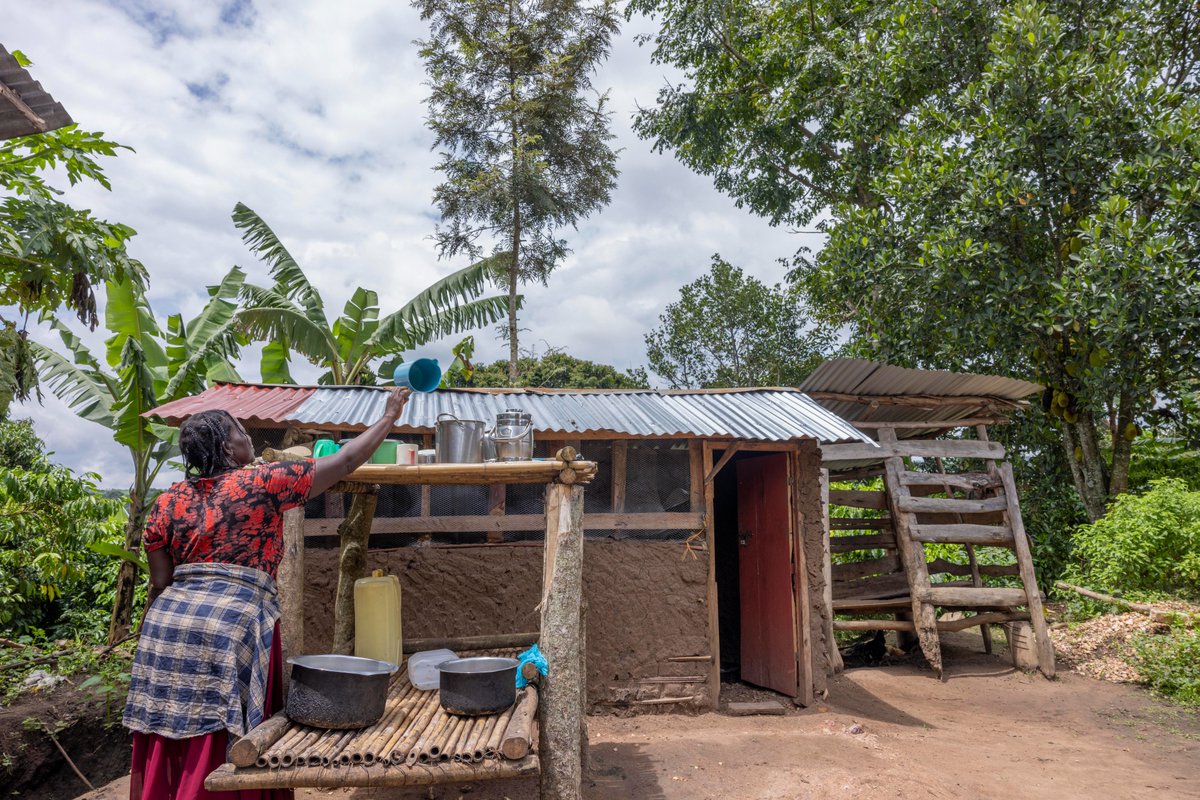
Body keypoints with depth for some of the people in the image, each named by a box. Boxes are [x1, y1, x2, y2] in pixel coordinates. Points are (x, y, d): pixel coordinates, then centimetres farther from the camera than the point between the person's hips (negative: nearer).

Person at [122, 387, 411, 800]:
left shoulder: (167, 504, 10)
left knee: (166, 755, 15)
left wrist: (149, 642, 23)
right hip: (232, 629, -5)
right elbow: (345, 461, 0)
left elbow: (159, 585, 11)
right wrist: (389, 416, 10)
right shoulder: (264, 484, -3)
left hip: (169, 623, 6)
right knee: (215, 757, 4)